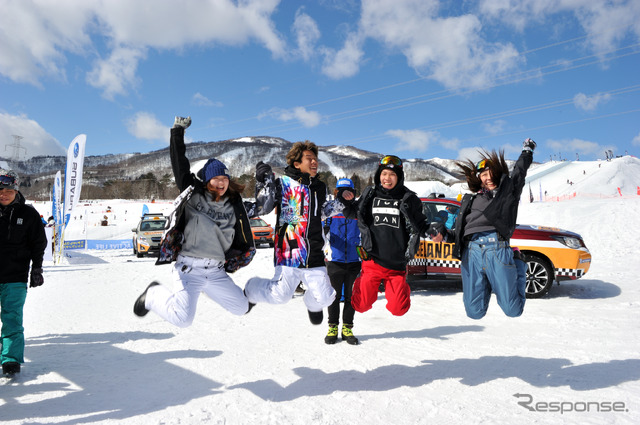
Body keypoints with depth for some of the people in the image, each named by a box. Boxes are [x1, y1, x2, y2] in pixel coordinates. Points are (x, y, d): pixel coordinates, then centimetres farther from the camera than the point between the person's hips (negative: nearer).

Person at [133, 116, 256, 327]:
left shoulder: (234, 206, 8)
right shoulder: (193, 195, 0)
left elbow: (245, 243, 15)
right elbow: (179, 164, 1)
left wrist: (234, 260, 1)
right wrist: (178, 131, 2)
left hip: (217, 272, 4)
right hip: (189, 269, -4)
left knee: (242, 308, 6)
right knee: (182, 319, -15)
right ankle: (154, 295, 16)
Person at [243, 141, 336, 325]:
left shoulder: (320, 187, 12)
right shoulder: (283, 184, -5)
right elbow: (261, 209, -12)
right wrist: (264, 183, -23)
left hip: (314, 255, 4)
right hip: (288, 253, -4)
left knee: (324, 297, 1)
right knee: (280, 295, -5)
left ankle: (312, 303, 40)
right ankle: (249, 291, 27)